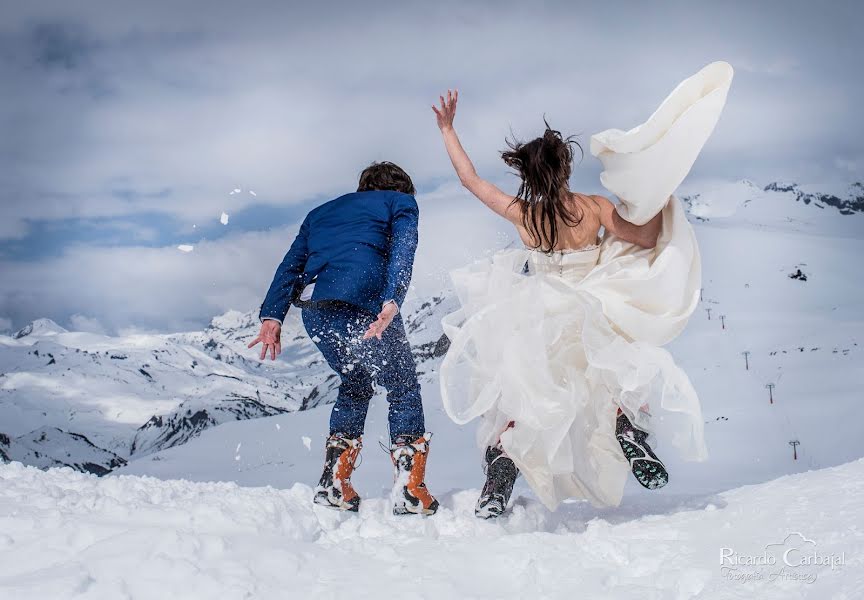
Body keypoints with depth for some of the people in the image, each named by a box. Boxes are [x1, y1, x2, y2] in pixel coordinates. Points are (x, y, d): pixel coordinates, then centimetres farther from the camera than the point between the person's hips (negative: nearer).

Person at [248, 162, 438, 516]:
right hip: (363, 304, -5)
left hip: (313, 309, 5)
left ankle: (334, 483, 17)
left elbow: (291, 264, 18)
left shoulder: (321, 212, 33)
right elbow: (402, 248, -2)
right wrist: (392, 301, -16)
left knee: (355, 385, 25)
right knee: (403, 389, 11)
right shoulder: (400, 201, 20)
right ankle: (410, 490, 0)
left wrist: (271, 316, 8)